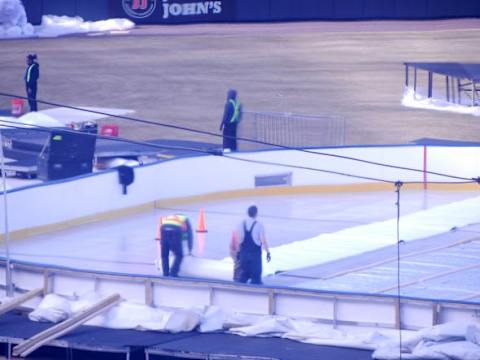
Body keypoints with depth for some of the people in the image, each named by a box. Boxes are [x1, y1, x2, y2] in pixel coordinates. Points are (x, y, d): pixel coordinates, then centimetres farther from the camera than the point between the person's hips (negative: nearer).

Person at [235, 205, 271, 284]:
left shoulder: (242, 224, 0)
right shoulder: (259, 225, -12)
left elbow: (238, 239, 2)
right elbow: (263, 241, -13)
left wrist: (238, 252, 11)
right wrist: (268, 252, -4)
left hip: (244, 253, 4)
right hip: (255, 254, -4)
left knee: (243, 275, 11)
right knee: (256, 275, 3)